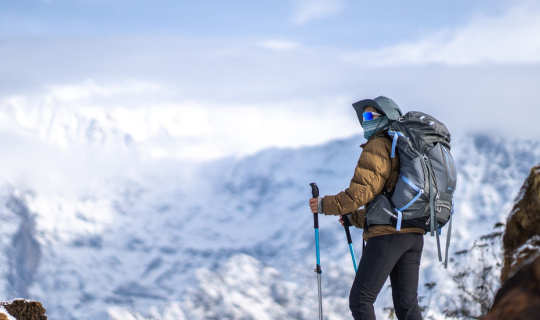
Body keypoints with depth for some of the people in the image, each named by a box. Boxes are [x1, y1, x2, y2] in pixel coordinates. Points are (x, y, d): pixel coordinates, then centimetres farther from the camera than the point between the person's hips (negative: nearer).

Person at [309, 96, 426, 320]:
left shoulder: (377, 146, -3)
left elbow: (363, 190, -14)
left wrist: (325, 205, -6)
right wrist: (354, 217, 35)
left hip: (388, 234, -9)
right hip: (414, 234, 9)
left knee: (360, 300, -6)